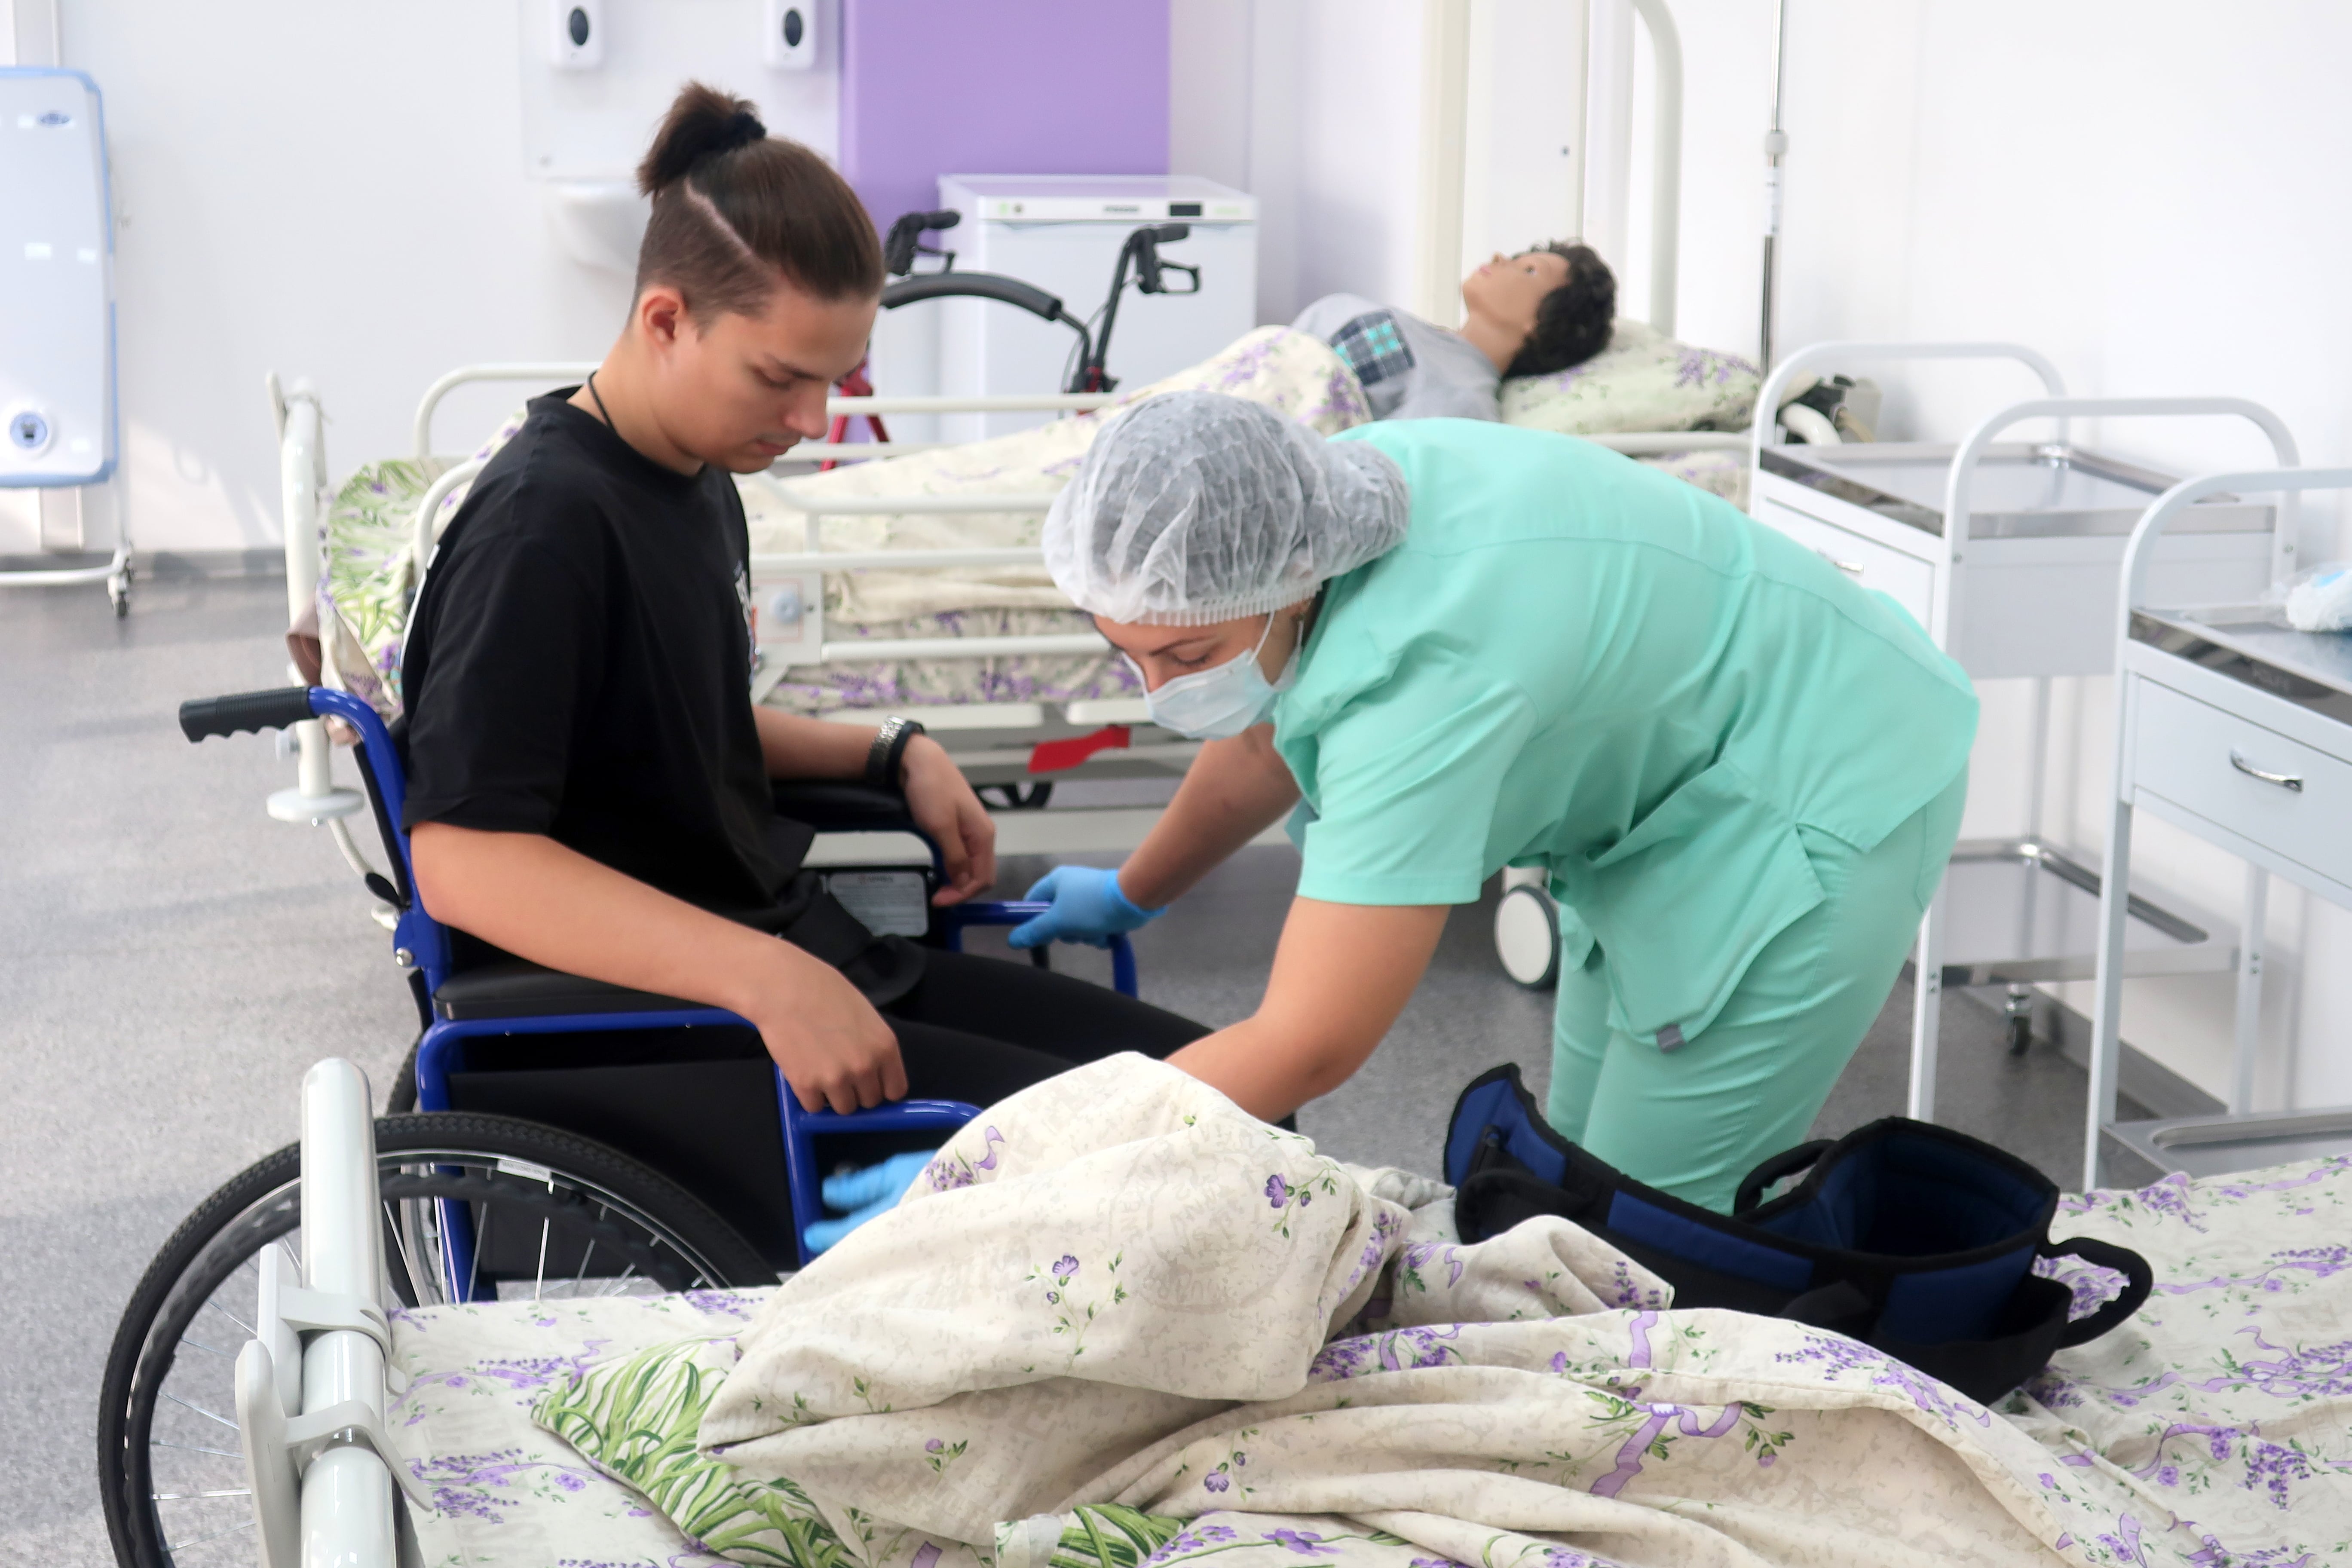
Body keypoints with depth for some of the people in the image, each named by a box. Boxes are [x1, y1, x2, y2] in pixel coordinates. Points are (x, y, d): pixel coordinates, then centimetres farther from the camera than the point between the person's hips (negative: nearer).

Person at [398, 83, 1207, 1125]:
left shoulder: (699, 481, 12)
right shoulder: (545, 520, -18)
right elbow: (463, 859, -27)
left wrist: (895, 754, 11)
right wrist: (764, 978, -34)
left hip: (806, 954, 10)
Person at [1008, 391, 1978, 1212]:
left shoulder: (1421, 673, -40)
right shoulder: (1298, 507, -14)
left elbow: (1304, 1050, -39)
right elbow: (1266, 743, 11)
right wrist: (1133, 895, 25)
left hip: (1816, 808, -9)